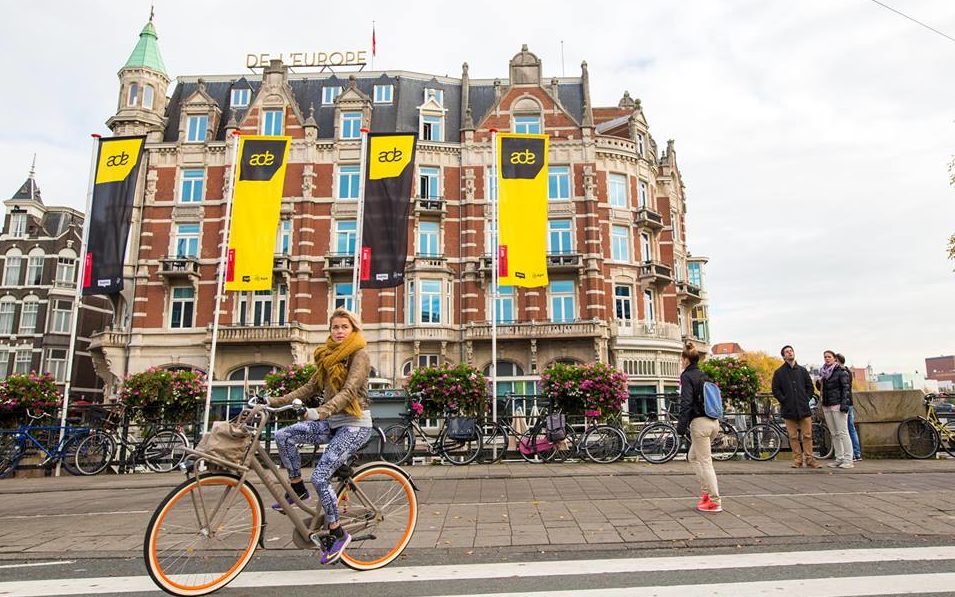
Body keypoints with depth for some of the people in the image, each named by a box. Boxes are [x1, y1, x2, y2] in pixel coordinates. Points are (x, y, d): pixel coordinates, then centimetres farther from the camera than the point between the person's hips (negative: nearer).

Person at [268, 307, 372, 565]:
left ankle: (337, 533, 2)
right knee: (283, 436, -10)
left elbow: (349, 390, -23)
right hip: (332, 421, 7)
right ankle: (298, 490, 8)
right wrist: (274, 401, 5)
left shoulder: (359, 355, -10)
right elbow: (310, 388, 13)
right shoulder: (328, 356, 13)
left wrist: (321, 411, -37)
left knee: (320, 477, -16)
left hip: (355, 424, -7)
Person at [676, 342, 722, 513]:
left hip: (700, 422, -8)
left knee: (705, 462, -1)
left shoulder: (687, 376, -9)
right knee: (693, 456, 21)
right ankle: (707, 492, 20)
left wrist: (681, 426, -17)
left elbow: (686, 402, -18)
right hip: (713, 422, 8)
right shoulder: (703, 376, 14)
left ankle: (715, 501, 4)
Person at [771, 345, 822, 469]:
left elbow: (810, 387, 15)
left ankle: (809, 460, 7)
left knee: (807, 435, 0)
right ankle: (797, 460, 8)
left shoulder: (802, 370, 11)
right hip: (789, 410, -1)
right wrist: (784, 401, -5)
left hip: (804, 408, 1)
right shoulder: (779, 372, 4)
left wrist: (806, 400, 4)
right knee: (793, 437, 2)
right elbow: (775, 390, 4)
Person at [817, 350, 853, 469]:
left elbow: (845, 388, -9)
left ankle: (848, 460, -4)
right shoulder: (823, 372, 15)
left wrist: (844, 403, -17)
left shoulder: (841, 372, -3)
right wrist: (819, 383, 2)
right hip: (826, 405, 6)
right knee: (834, 434, 8)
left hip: (837, 405, -6)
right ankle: (839, 459, 12)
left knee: (842, 432, -6)